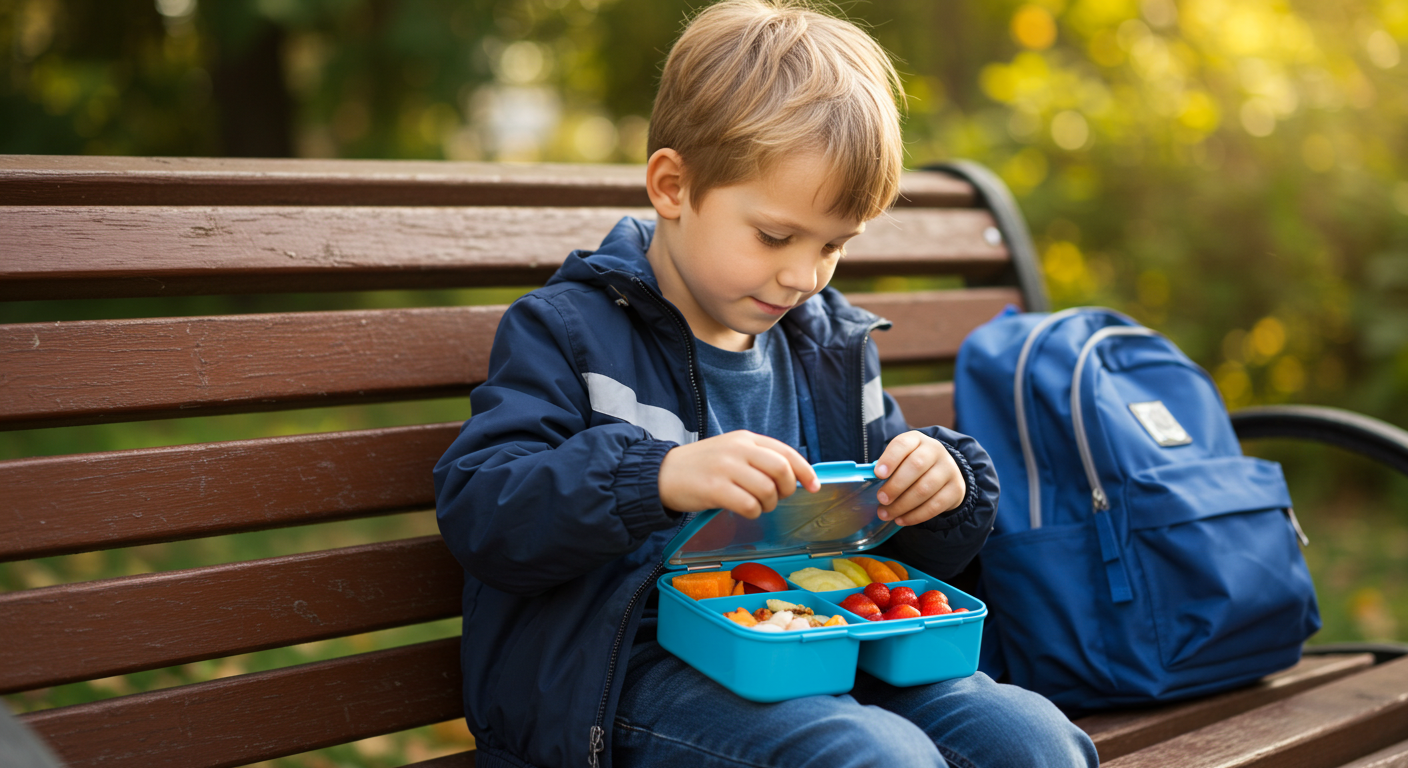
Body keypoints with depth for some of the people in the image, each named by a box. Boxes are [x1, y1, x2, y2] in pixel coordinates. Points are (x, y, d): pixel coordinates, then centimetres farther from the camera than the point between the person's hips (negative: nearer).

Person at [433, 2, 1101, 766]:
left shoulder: (831, 348, 17)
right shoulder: (569, 331, -2)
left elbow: (902, 543, 25)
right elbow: (477, 514, -15)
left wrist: (943, 485, 0)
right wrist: (661, 477, -29)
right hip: (639, 669, -6)